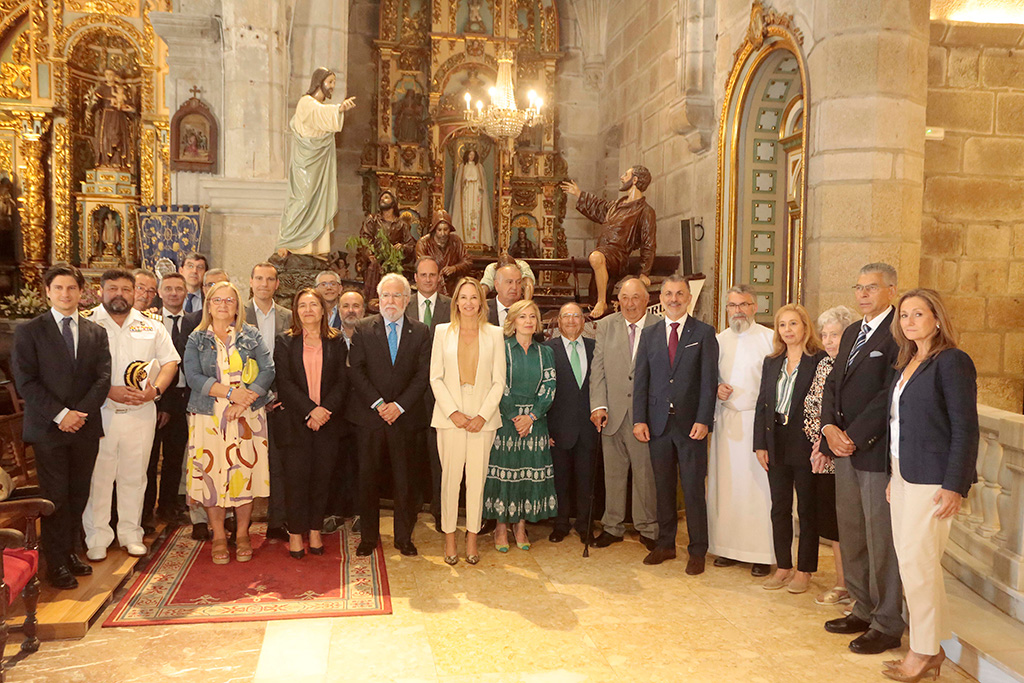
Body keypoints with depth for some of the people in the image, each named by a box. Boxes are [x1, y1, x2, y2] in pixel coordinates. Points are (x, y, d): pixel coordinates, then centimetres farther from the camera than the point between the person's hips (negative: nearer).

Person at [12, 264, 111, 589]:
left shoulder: (96, 332, 10)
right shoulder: (29, 331, 1)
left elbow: (103, 378, 3)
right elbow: (26, 380, -6)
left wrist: (80, 412, -10)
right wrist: (60, 414, -14)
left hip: (85, 427, 3)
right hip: (48, 427, -3)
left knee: (78, 495, 9)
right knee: (55, 497, 0)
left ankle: (70, 552, 22)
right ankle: (57, 563, 10)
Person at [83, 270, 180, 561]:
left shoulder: (151, 326, 9)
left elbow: (170, 361, 10)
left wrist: (155, 390, -7)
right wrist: (108, 391, -16)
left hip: (141, 413, 2)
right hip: (98, 413, -2)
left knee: (134, 476, 10)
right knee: (97, 477, 2)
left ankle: (131, 534, 22)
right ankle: (97, 539, 15)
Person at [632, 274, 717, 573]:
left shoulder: (704, 333, 0)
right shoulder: (649, 334, 10)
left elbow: (709, 380, -5)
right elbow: (640, 378, 7)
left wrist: (703, 420, -14)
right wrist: (639, 419, -1)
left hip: (691, 423, -3)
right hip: (658, 422, 3)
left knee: (693, 489, 2)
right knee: (663, 487, 12)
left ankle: (697, 551, 15)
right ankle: (665, 544, 25)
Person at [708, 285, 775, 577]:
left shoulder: (770, 338, -1)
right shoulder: (718, 340, 12)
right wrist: (716, 388, -2)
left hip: (759, 420, -4)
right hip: (726, 420, 4)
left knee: (760, 484, -4)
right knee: (726, 483, 5)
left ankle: (762, 553, 6)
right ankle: (729, 546, 17)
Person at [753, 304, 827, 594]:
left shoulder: (820, 360, -6)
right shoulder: (771, 362, 11)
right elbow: (762, 405, 10)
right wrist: (760, 444, 3)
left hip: (805, 445, -5)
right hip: (777, 446, 5)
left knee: (807, 510, 7)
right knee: (779, 509, 11)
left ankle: (804, 570, 18)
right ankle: (783, 567, 22)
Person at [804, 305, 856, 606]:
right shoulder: (823, 365, 10)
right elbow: (810, 406, 11)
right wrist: (819, 440, -2)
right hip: (824, 457, 6)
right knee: (832, 520, 11)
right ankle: (841, 584, 23)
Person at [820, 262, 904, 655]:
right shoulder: (852, 333, 17)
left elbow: (889, 395, -19)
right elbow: (833, 384, 14)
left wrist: (853, 437, -16)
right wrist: (830, 427, -1)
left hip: (877, 450, -8)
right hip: (845, 447, 9)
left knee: (881, 539, 1)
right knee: (850, 534, 15)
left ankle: (887, 625, 14)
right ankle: (863, 610, 28)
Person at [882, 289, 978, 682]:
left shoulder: (952, 362, -11)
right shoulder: (906, 365, 14)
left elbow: (965, 429, -14)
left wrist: (955, 486, -17)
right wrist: (894, 476, 16)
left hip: (932, 480, -8)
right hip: (904, 475, 8)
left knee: (918, 561, -3)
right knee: (911, 560, 11)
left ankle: (924, 651, 11)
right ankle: (932, 648, 22)